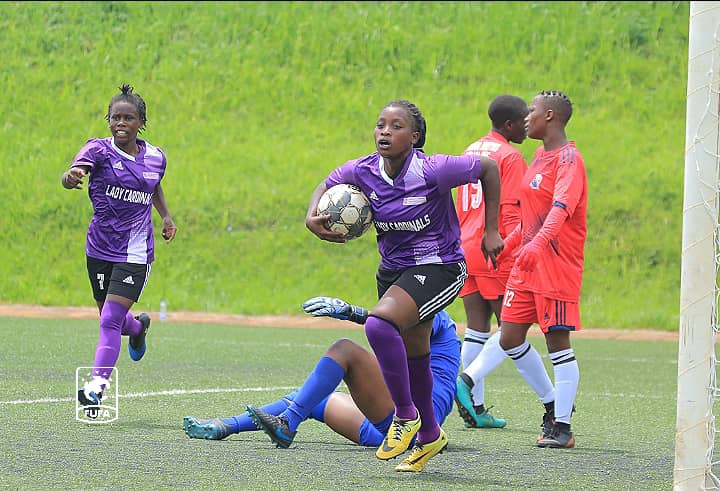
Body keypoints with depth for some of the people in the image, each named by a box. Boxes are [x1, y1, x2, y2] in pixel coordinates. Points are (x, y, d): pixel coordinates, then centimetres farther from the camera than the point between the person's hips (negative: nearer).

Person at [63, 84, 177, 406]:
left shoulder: (155, 157, 2)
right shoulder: (99, 150, -8)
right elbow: (75, 171, -29)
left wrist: (166, 216, 12)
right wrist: (72, 177, -52)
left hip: (135, 252, -1)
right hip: (100, 248, 1)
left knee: (111, 319, -14)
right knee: (111, 320, 15)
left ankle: (97, 386, -15)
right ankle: (139, 327, 50)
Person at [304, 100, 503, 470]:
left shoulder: (433, 171, -22)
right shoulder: (364, 171, -8)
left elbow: (489, 168, -9)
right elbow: (328, 184, 14)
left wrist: (491, 231, -5)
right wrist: (312, 217, -7)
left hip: (438, 268, -7)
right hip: (392, 269, 7)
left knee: (379, 324, -29)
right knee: (413, 359, 18)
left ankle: (406, 415, -11)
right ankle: (429, 435, 41)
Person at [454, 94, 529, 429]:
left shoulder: (470, 152, 16)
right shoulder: (510, 156, -8)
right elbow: (511, 211, -15)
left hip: (467, 248, 8)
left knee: (477, 331, 6)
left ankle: (476, 408, 1)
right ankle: (467, 382, -16)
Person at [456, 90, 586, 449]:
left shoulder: (568, 159, -13)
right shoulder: (540, 157, 17)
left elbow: (561, 207, -30)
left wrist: (538, 243, -45)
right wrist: (508, 244, 35)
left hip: (558, 263, -9)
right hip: (527, 262, 9)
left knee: (557, 339, -6)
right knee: (510, 338, 7)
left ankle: (562, 426, -1)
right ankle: (552, 404, 23)